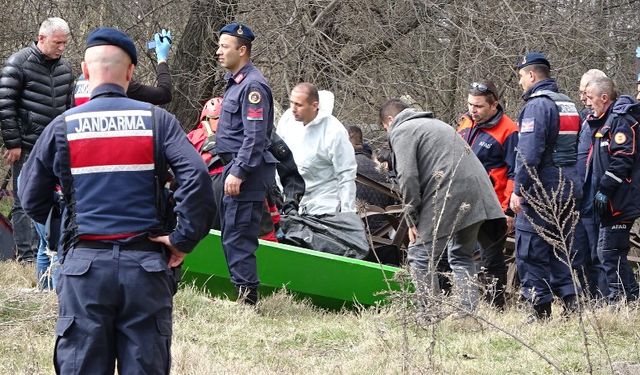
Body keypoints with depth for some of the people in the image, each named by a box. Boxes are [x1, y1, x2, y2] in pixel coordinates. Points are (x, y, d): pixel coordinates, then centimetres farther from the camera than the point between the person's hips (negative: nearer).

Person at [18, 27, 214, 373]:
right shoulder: (156, 121, 1)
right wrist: (184, 238, -4)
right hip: (146, 264, 0)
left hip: (84, 265, 0)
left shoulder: (62, 127, 3)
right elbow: (196, 176, -11)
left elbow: (31, 199, 9)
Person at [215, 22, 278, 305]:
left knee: (238, 236, -11)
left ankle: (247, 296, -9)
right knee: (229, 233, 14)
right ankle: (240, 289, 20)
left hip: (247, 171, -11)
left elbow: (255, 136, -21)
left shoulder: (253, 86, -15)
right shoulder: (234, 81, 17)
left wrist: (238, 173, -24)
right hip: (233, 167, 11)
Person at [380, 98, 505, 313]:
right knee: (462, 255, 19)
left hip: (448, 195, -8)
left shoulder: (401, 131, 4)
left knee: (420, 257, -1)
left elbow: (408, 177, -9)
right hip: (477, 192, 8)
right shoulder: (435, 124, 33)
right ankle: (468, 311, 13)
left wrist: (412, 218, -3)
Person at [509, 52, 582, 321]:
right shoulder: (569, 105, 15)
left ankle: (541, 309, -3)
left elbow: (529, 153, -21)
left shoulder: (537, 105, -13)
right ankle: (570, 301, 10)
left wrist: (518, 190, -18)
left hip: (540, 194, -8)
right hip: (568, 190, 8)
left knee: (530, 252, -2)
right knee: (559, 249, 16)